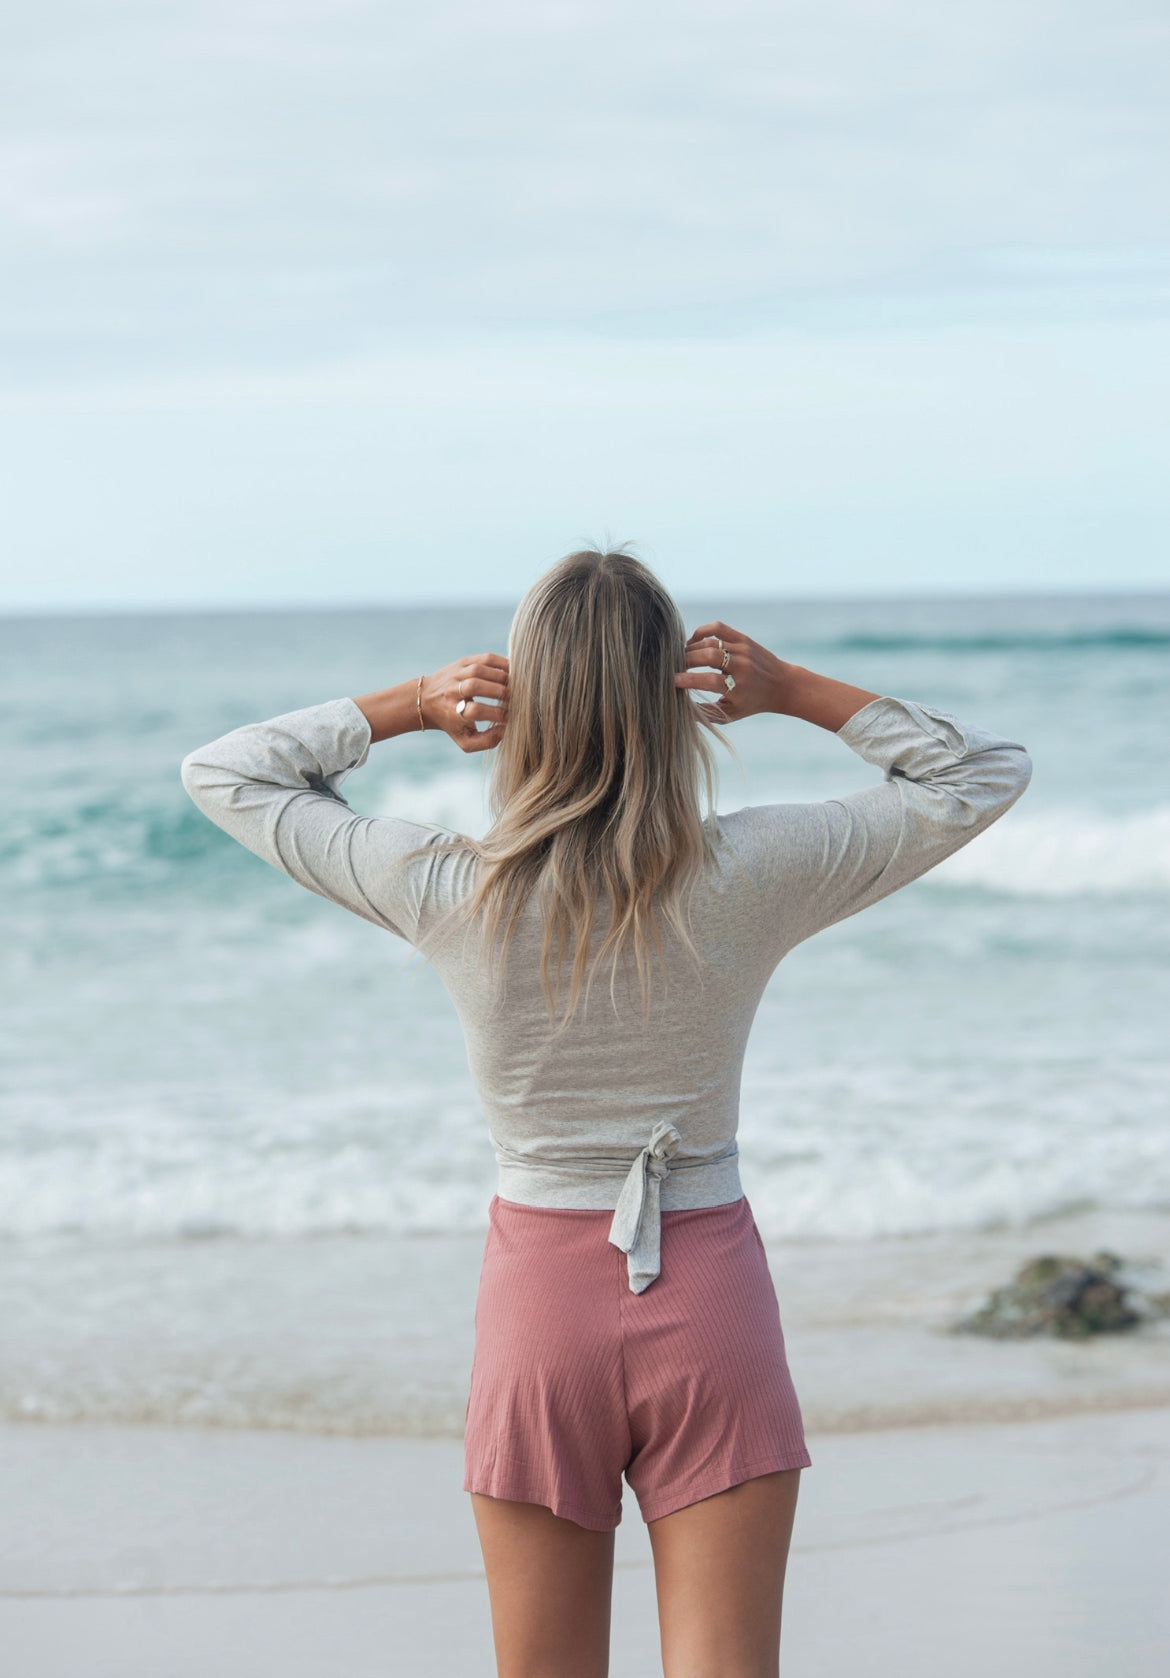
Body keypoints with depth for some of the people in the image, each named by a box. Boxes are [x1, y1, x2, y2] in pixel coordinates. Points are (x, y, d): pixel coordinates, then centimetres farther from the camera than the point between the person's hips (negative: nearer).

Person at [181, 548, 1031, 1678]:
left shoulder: (447, 894, -11)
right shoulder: (751, 877, -11)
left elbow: (222, 775, 4)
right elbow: (984, 774, 2)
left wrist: (411, 704, -3)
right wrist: (793, 691, -4)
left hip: (542, 1297, 1)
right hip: (709, 1299, 0)